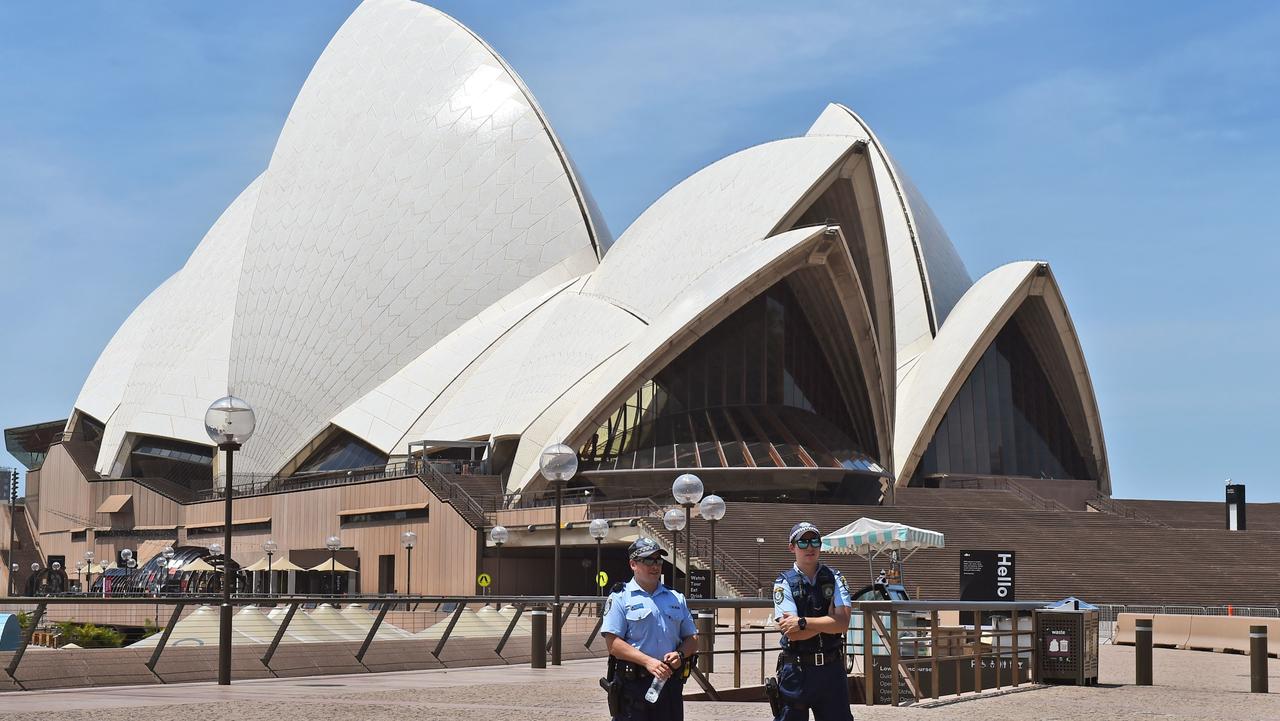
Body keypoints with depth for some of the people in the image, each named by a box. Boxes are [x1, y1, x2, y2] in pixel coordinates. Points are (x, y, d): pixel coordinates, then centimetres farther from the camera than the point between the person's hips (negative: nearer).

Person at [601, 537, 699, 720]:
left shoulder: (676, 599, 16)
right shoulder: (620, 598, -1)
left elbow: (692, 639, 18)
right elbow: (612, 643, -10)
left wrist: (680, 654, -5)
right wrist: (648, 661, -20)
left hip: (670, 682, 5)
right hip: (632, 683, -5)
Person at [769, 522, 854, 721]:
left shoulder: (835, 579, 6)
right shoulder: (784, 583, -2)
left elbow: (842, 623, -9)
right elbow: (793, 634, -13)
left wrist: (802, 622, -14)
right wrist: (828, 621, -9)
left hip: (832, 668, 3)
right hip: (796, 669, -3)